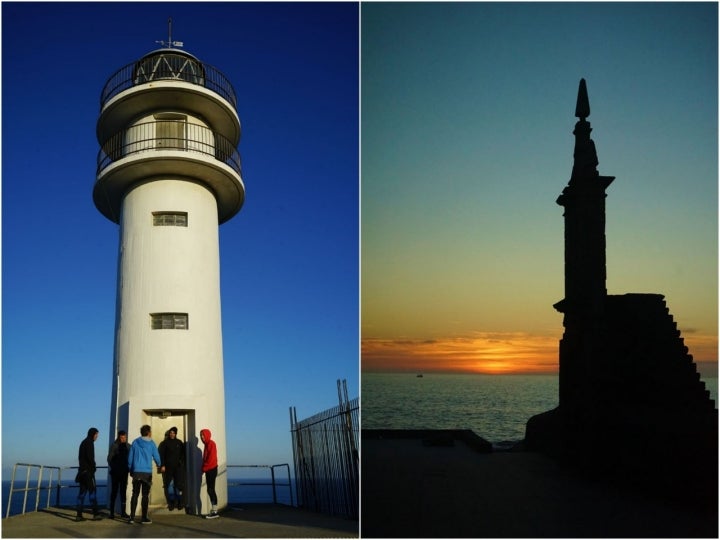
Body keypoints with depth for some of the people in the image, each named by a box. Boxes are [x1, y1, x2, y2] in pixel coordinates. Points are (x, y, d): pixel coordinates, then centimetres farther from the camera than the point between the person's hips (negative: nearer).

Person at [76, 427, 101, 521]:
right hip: (88, 470, -9)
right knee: (92, 491, -4)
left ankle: (79, 515, 1)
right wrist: (93, 467, -8)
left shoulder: (83, 442, 19)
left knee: (82, 492, 5)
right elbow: (90, 456, -19)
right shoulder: (89, 443, -9)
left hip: (82, 470, 9)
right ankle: (95, 514, -2)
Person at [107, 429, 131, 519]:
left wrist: (129, 468, -3)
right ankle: (112, 512, 7)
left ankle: (123, 512, 10)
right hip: (116, 472, -3)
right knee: (114, 491, 2)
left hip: (124, 472, 3)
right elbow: (109, 458, -3)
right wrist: (113, 468, -7)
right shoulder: (114, 446, -5)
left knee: (123, 491, 5)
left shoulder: (128, 446, 4)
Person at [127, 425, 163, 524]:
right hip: (147, 472, -2)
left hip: (136, 472, 2)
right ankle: (144, 518, 2)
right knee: (145, 495, 1)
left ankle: (132, 517, 4)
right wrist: (160, 465, 21)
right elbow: (156, 456, 1)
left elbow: (130, 457, 4)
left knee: (135, 494, 7)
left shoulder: (135, 442, 4)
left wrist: (131, 469, 15)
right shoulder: (151, 443, -2)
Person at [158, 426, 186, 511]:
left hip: (178, 467, 2)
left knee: (179, 485, -1)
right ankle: (171, 503, 3)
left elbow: (183, 454, 13)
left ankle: (179, 503, 6)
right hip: (168, 468, -1)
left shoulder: (179, 443, 10)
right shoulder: (164, 443, 3)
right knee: (168, 486, -3)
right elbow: (161, 455, -1)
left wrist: (182, 463, -1)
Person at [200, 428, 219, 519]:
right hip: (209, 470, 9)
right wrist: (204, 468, 9)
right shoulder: (207, 444, 16)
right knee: (210, 490, 9)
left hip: (211, 470, -9)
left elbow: (211, 458, -18)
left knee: (210, 490, -8)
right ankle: (214, 510, 12)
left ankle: (215, 511, -6)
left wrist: (204, 468, -13)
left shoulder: (211, 444, -12)